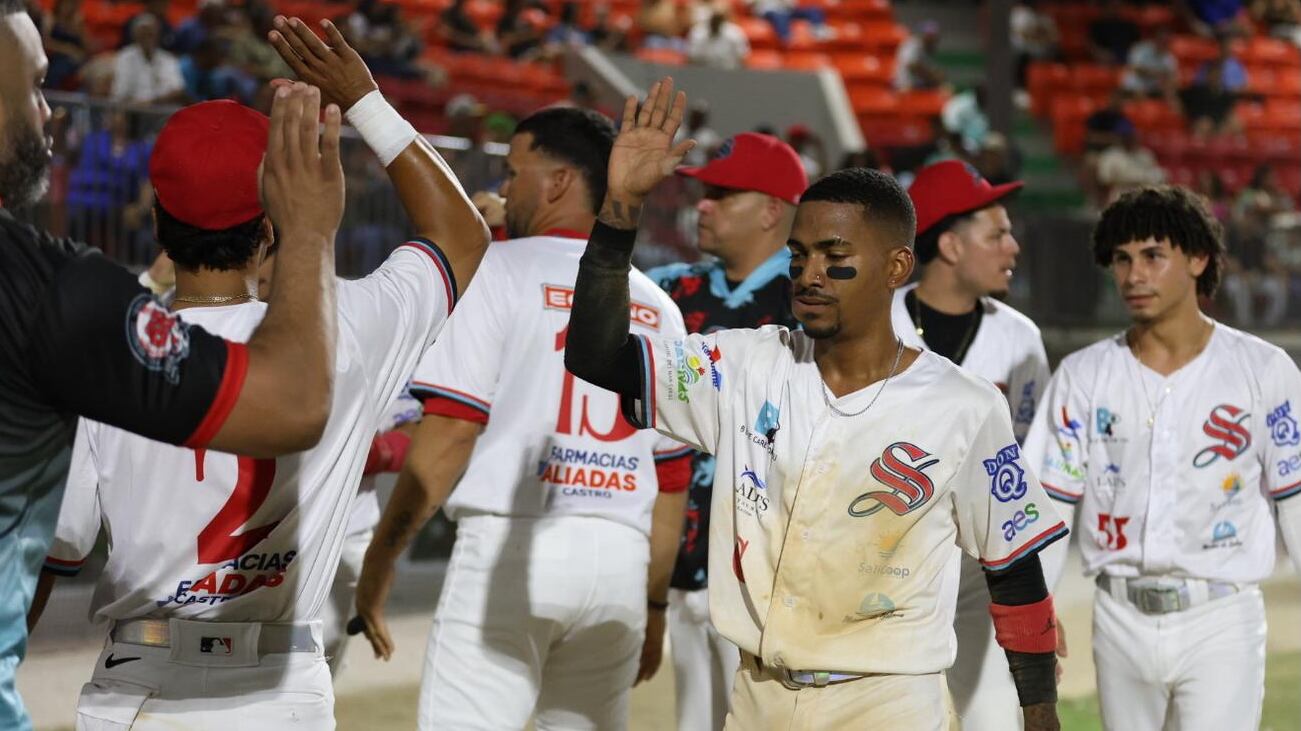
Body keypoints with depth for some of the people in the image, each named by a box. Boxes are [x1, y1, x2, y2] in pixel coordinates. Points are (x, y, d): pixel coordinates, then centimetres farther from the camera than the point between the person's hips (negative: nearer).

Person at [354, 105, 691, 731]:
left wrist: (380, 556, -4)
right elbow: (672, 478, 14)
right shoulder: (655, 306, 15)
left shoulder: (497, 269, -1)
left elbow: (450, 431, -9)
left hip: (510, 544, -5)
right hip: (620, 556, 6)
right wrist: (654, 605, 22)